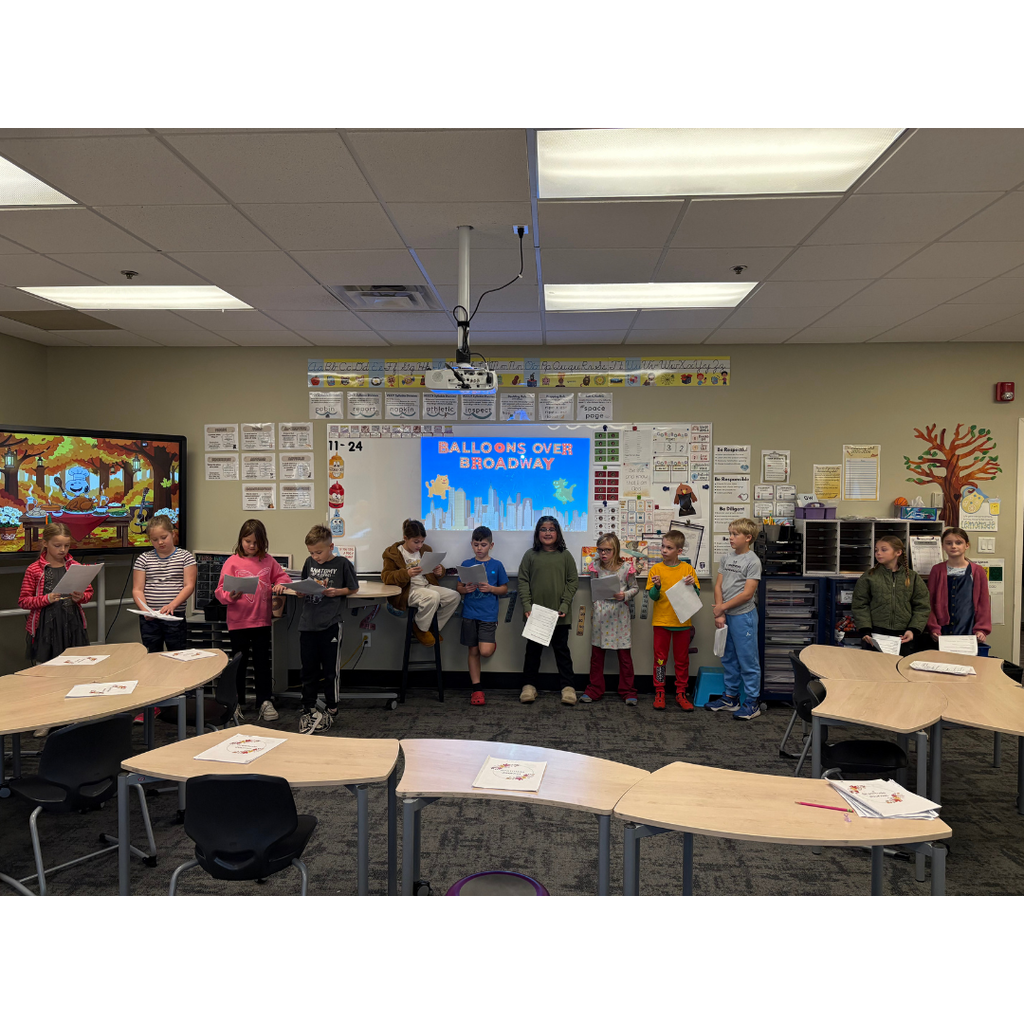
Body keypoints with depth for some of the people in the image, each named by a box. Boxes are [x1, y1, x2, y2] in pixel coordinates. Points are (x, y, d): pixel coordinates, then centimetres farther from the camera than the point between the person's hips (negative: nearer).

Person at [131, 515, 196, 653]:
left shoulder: (186, 556, 3)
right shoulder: (143, 559, 9)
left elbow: (189, 586, -4)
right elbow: (137, 590, 4)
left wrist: (172, 605, -20)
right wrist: (145, 609, -15)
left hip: (175, 616, -2)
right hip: (149, 619, 2)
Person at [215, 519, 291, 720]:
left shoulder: (268, 561, 3)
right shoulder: (233, 562, -5)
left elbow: (282, 575, 16)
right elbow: (221, 590, -8)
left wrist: (281, 583, -5)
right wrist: (231, 596, -28)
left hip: (262, 621, 2)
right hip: (238, 622, -2)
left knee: (262, 663, 8)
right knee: (239, 663, 12)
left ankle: (265, 702, 15)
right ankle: (237, 703, 27)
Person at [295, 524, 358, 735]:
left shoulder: (342, 564, -4)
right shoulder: (309, 563, 10)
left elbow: (353, 588, 3)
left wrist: (335, 592, -12)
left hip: (331, 624, -4)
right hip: (308, 623, 4)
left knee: (330, 670, 6)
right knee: (308, 669, 10)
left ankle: (331, 710, 21)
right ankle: (308, 709, 23)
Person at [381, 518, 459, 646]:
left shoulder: (425, 550, 15)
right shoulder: (393, 554, -1)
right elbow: (386, 576, -8)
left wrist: (439, 572, -2)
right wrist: (407, 574, -25)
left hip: (427, 586, 7)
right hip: (408, 591, -6)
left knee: (454, 596, -16)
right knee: (433, 596, -35)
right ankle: (420, 629, -10)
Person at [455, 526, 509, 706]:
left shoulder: (496, 565, 2)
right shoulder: (466, 564, 6)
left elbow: (504, 589, 5)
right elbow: (458, 587, 9)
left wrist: (491, 589, -13)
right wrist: (466, 589, -12)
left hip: (488, 615, -2)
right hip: (470, 614, 2)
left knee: (485, 651, -14)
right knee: (473, 651, 7)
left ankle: (492, 644, 23)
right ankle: (476, 690, 16)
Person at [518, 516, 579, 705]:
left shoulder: (565, 556, 2)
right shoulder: (530, 555, 3)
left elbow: (573, 582, 0)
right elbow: (523, 581, 0)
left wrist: (565, 606, -9)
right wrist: (527, 606, -10)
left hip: (559, 615, 0)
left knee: (562, 650, 9)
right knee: (533, 650, 10)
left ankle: (568, 687, 16)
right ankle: (529, 685, 20)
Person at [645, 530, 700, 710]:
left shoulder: (687, 569, 1)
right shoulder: (656, 569, -1)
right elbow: (652, 596, -2)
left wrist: (692, 585, -17)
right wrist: (657, 586, -22)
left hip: (682, 621, 1)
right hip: (661, 621, 0)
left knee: (682, 659, 9)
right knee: (660, 658, 5)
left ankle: (681, 694, 20)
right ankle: (659, 693, 15)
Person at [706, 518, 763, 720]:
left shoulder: (752, 561, -11)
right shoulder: (727, 558, 8)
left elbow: (747, 593, -15)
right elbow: (718, 586, 5)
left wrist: (723, 607, -10)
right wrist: (719, 614, -5)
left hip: (743, 616, -7)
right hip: (725, 616, 7)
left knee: (748, 660, 1)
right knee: (728, 659, 16)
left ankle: (752, 703, 11)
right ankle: (730, 698, 29)